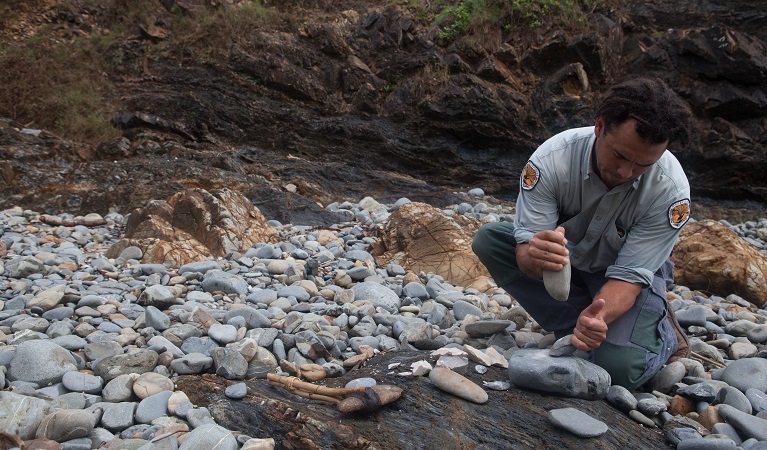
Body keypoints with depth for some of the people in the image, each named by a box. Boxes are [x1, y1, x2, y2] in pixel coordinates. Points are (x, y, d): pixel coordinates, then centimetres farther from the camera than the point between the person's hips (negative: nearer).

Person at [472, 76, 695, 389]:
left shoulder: (670, 190, -30)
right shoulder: (552, 159, -29)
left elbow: (629, 275, -28)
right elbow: (527, 244, -29)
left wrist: (599, 316, -50)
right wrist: (532, 256, -55)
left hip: (632, 272, -3)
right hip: (565, 258, 3)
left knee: (619, 368, -30)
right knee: (488, 239, -22)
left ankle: (662, 332, 7)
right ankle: (579, 325, -14)